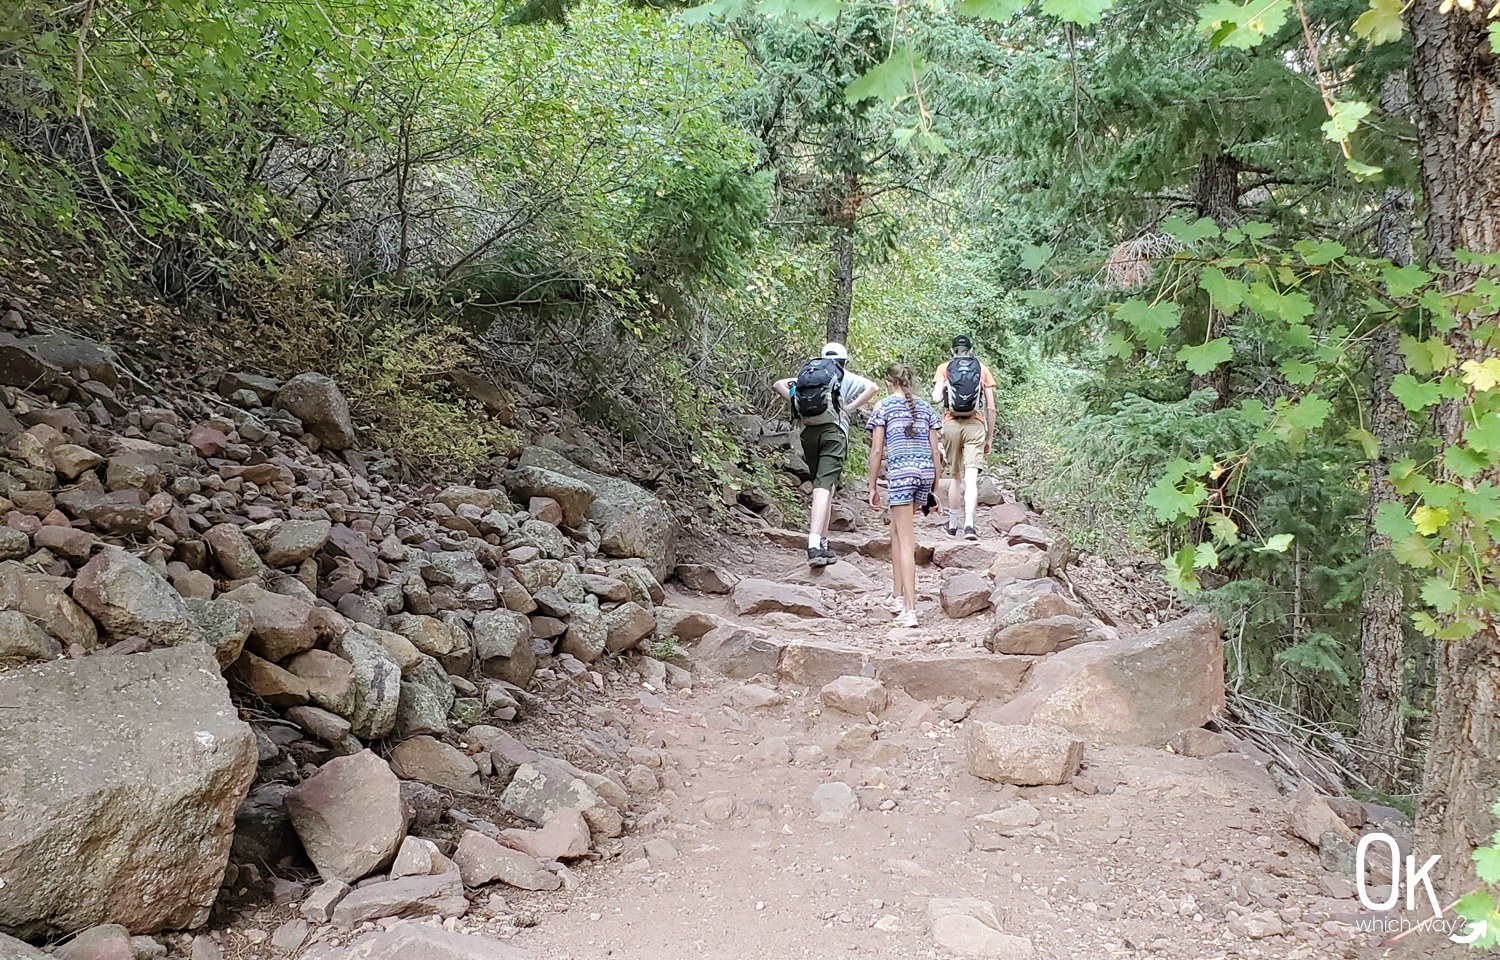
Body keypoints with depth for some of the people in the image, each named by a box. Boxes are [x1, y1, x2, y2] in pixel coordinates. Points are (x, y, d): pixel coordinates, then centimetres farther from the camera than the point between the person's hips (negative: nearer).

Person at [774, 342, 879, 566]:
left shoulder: (807, 374, 21)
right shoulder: (846, 377, 11)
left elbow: (779, 384, 17)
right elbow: (872, 387, -4)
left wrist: (798, 402, 10)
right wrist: (849, 407, 0)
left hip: (809, 432, 4)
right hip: (833, 431, -4)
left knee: (820, 485, 16)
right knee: (825, 486, -12)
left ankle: (822, 542, 17)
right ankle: (815, 545, -24)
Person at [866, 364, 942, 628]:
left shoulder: (883, 407, 4)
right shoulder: (925, 408, 17)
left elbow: (877, 450, -1)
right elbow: (935, 452, 13)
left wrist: (873, 487, 5)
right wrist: (934, 488, 19)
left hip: (900, 471, -5)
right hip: (925, 471, 5)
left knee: (906, 541, -6)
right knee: (896, 530, 21)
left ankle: (909, 610, -11)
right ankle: (899, 597, 25)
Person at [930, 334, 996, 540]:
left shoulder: (944, 369, 8)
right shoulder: (982, 370, 10)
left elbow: (936, 399, -6)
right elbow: (991, 408, 6)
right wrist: (990, 438, 12)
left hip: (951, 424, 1)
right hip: (974, 425, -1)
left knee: (954, 476, 14)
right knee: (971, 478, -7)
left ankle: (953, 524, 21)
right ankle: (969, 524, -21)